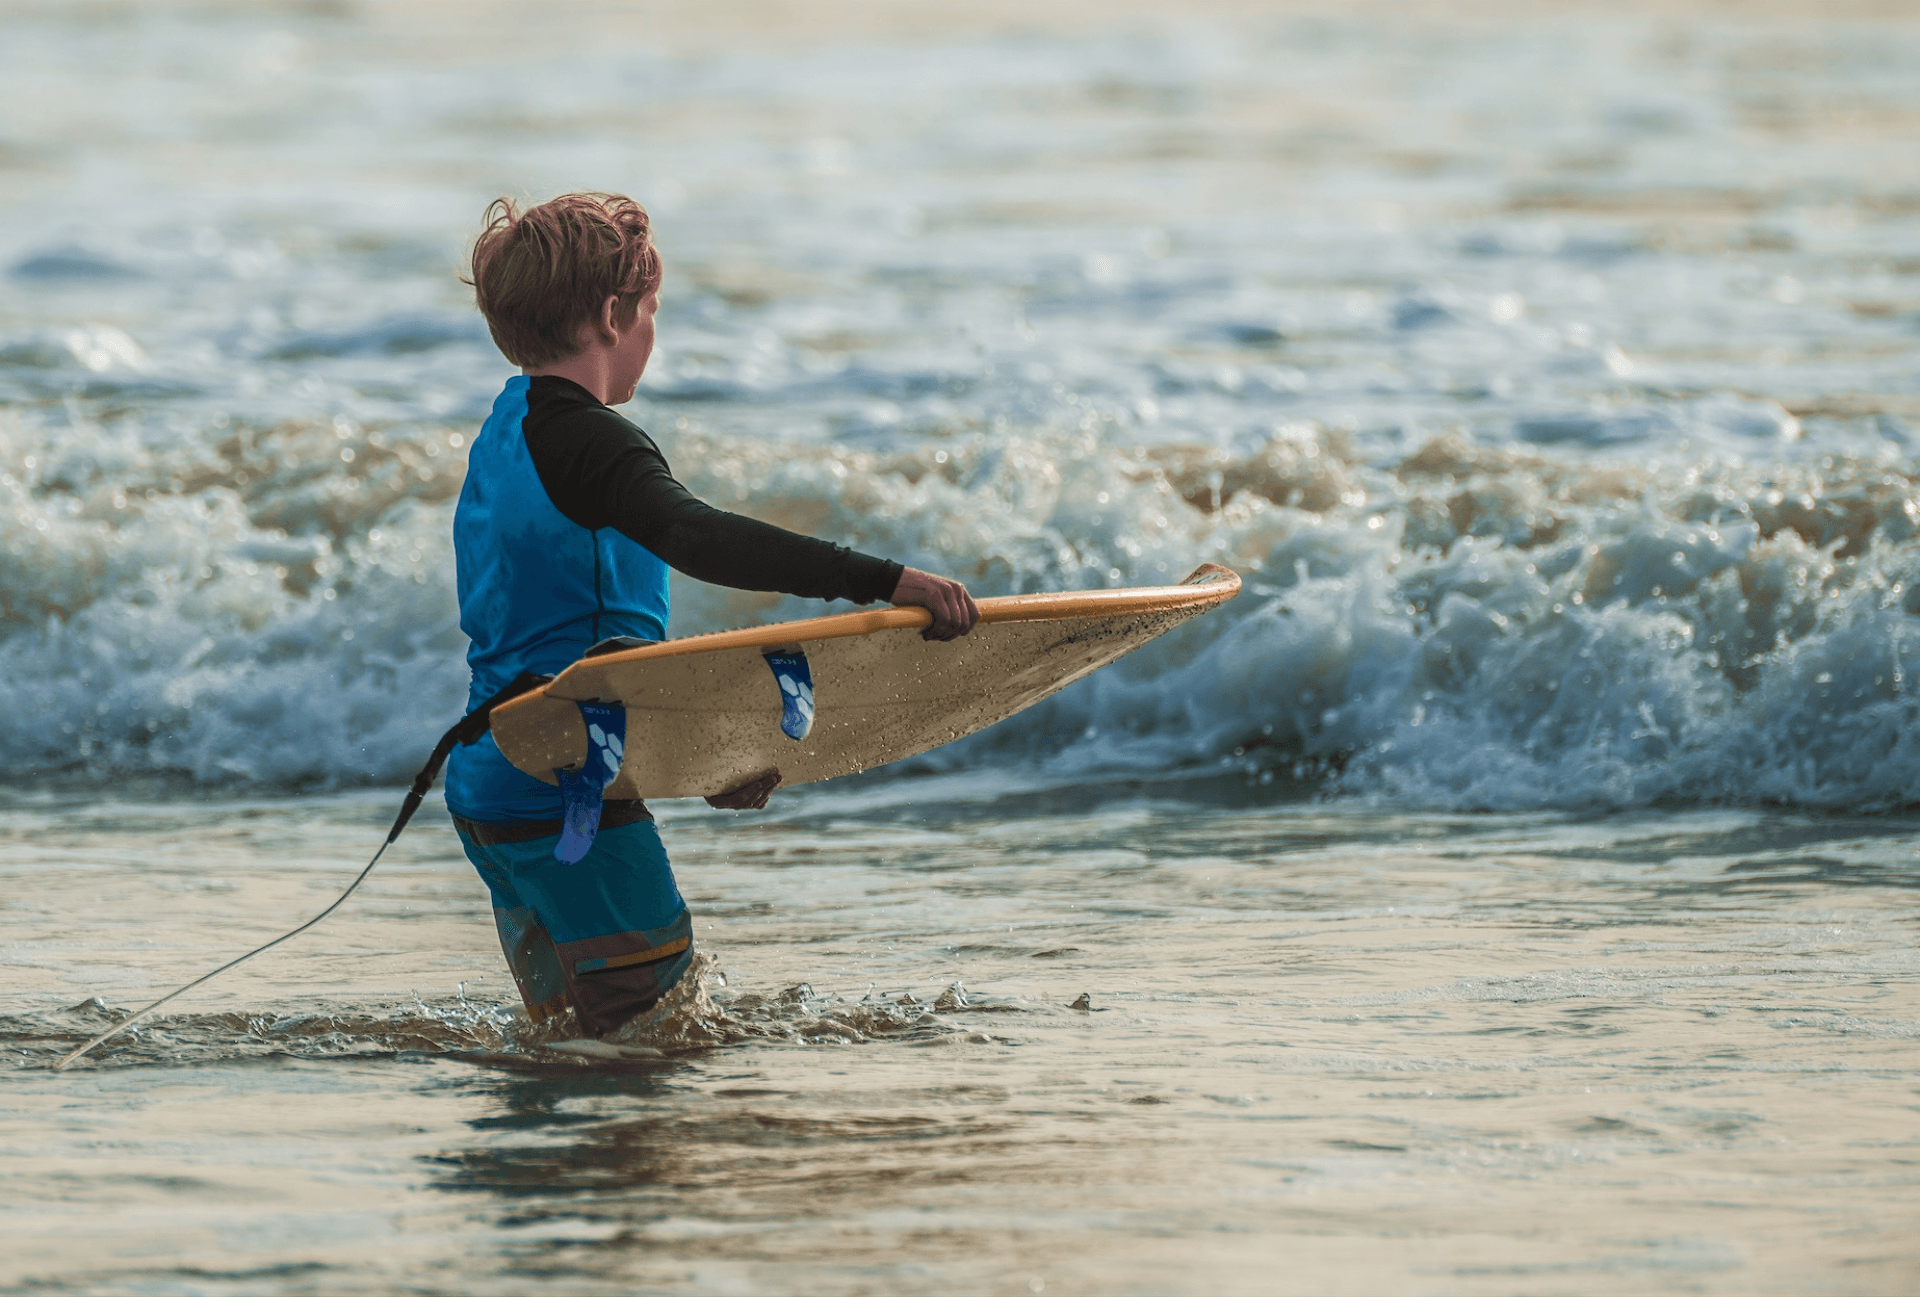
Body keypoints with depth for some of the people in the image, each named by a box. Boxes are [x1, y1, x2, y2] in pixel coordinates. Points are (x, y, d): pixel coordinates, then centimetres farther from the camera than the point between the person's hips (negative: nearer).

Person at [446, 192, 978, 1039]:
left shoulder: (506, 435, 18)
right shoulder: (586, 441, -14)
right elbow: (693, 539, -34)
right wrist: (884, 580, -40)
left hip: (490, 791, 10)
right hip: (565, 801, -10)